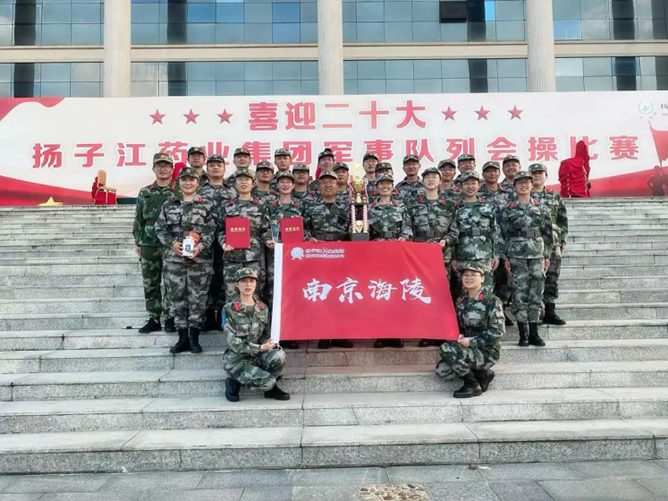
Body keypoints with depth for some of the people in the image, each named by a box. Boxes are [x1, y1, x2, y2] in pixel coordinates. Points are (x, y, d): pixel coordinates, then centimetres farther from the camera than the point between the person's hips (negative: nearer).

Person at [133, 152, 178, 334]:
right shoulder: (144, 193, 11)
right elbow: (138, 219, 13)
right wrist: (138, 242, 8)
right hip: (149, 245, 4)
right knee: (150, 284, 7)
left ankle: (170, 318, 11)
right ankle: (154, 319, 16)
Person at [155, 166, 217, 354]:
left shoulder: (207, 205, 4)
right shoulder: (169, 205, 12)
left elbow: (211, 230, -3)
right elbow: (160, 228, 9)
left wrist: (200, 247, -18)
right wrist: (172, 243, -8)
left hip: (200, 259, -2)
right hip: (174, 259, 3)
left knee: (197, 298, 0)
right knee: (177, 297, 5)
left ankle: (194, 338, 11)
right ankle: (183, 337, 15)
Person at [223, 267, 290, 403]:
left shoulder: (263, 308, 5)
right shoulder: (229, 309, -10)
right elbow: (233, 342, -15)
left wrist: (269, 344, -11)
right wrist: (260, 348, -21)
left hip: (256, 355, 4)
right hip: (236, 359, -4)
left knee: (279, 355, -27)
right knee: (267, 381, -25)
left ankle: (271, 388, 0)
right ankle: (234, 382, 2)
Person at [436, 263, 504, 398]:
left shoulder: (492, 301, -14)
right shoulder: (461, 300, 6)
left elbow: (497, 333, -17)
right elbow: (458, 325, 15)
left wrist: (471, 341, -21)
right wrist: (458, 336, -8)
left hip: (487, 352, -7)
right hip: (469, 350, 7)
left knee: (446, 349, -25)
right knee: (442, 370, -9)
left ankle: (473, 386, -7)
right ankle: (482, 374, 10)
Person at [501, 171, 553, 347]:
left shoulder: (541, 208, 7)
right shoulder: (508, 210, 2)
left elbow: (547, 233, 9)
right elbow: (504, 235, 2)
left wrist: (547, 255, 5)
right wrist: (505, 258, -2)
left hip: (537, 255, 2)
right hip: (516, 255, -2)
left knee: (536, 293, 3)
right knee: (519, 294, -1)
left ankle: (534, 333, 11)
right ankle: (523, 334, 8)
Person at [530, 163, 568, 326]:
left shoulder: (555, 197, 15)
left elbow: (563, 220, 15)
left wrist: (562, 240, 8)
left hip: (552, 243, 3)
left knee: (552, 277, 3)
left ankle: (550, 311, 9)